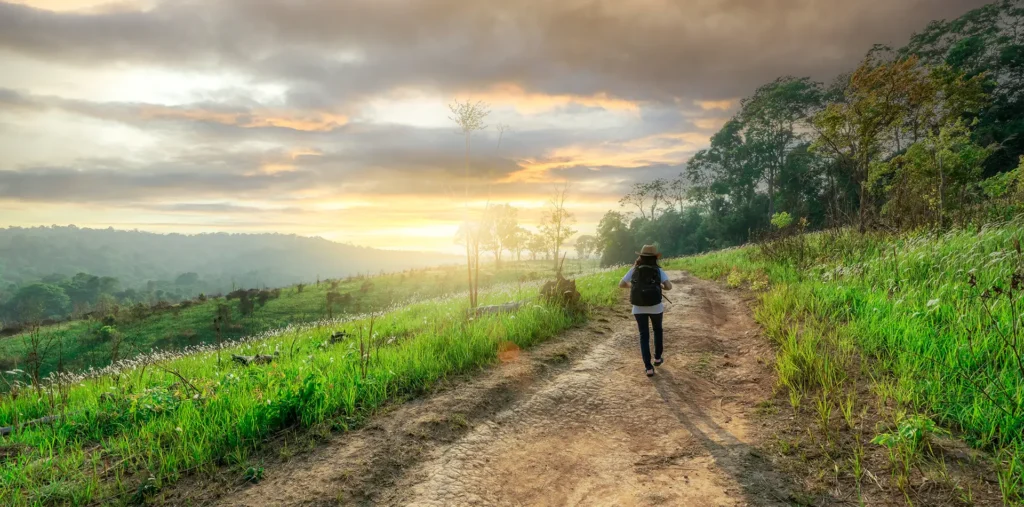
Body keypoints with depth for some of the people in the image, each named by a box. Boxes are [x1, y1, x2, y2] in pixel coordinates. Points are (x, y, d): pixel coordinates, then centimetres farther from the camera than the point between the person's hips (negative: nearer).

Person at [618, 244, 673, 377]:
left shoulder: (634, 270, 1)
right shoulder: (659, 270, -3)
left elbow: (621, 284, 2)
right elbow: (669, 286, -13)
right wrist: (661, 286, 9)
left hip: (638, 308, 1)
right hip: (655, 307, -1)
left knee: (644, 336, 9)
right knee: (657, 330, 27)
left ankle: (649, 368, 2)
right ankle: (657, 358, 39)